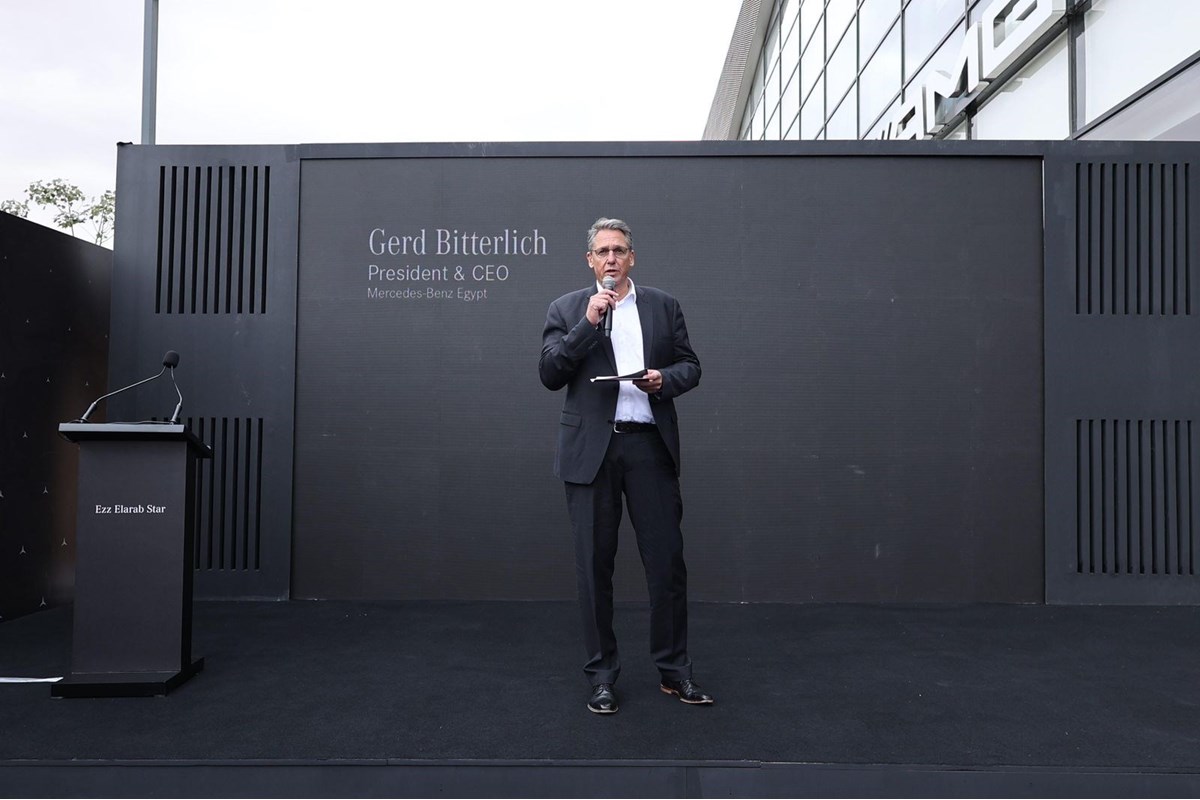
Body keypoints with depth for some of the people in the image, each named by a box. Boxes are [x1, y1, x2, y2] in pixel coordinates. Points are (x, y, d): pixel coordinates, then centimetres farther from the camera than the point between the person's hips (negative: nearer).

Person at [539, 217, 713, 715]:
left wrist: (664, 379, -11)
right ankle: (602, 676, 20)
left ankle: (674, 670, 20)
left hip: (649, 445, 1)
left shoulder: (663, 306, 10)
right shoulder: (567, 310, 5)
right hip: (591, 450, -1)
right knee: (594, 566, 6)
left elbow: (690, 366, 11)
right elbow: (549, 374, -5)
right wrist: (587, 323, -14)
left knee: (667, 560, 4)